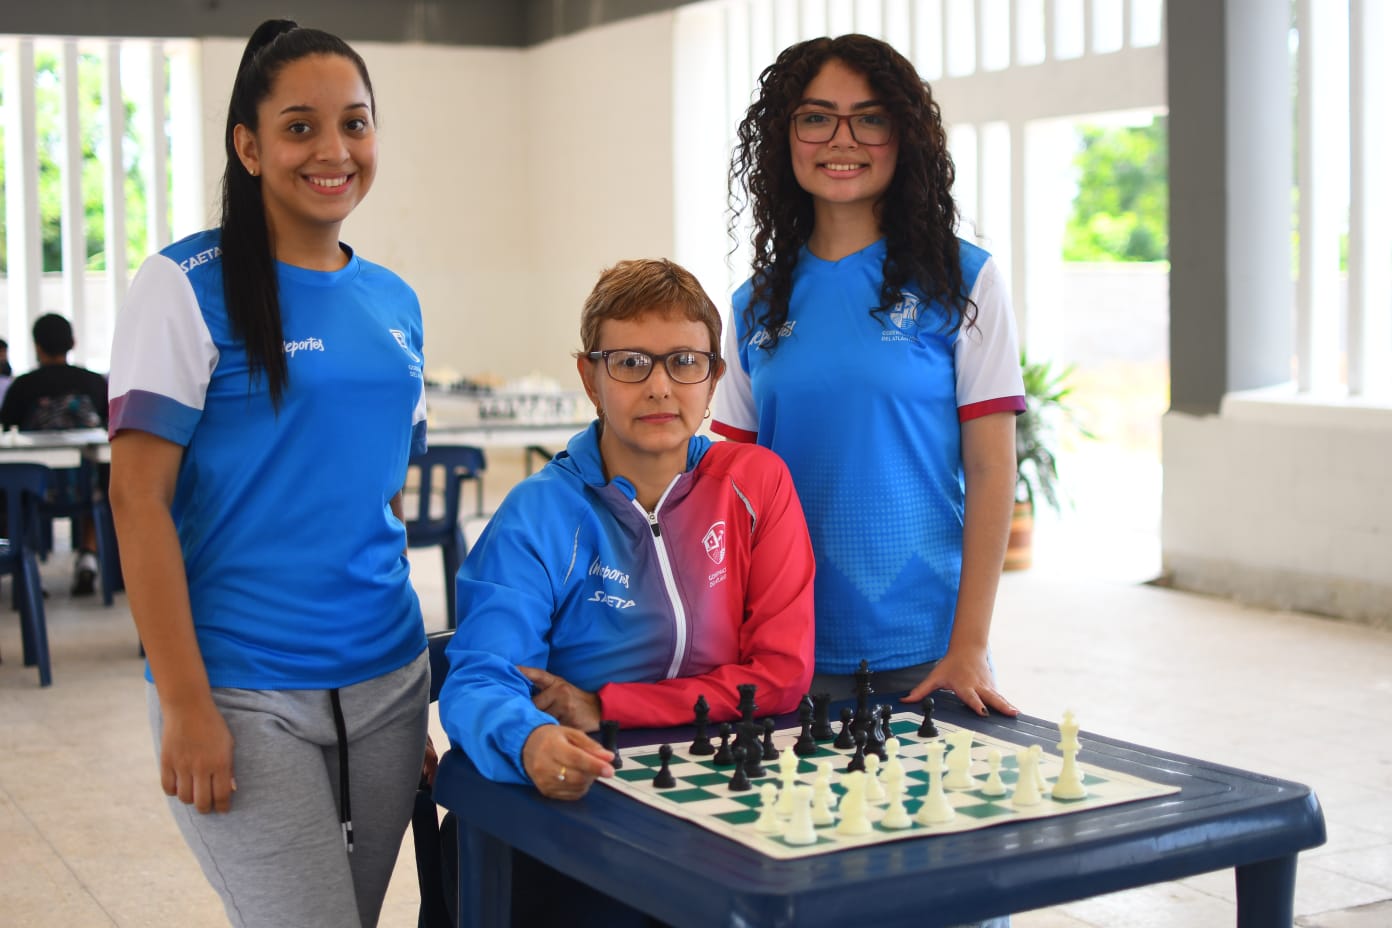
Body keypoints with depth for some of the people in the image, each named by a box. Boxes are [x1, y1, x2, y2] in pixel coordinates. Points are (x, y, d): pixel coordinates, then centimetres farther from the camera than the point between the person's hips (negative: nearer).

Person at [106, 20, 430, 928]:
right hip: (246, 696, -5)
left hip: (388, 683, 6)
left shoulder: (395, 302, 9)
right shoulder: (189, 285, -7)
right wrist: (184, 704, -15)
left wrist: (415, 675, 14)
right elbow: (138, 498, -10)